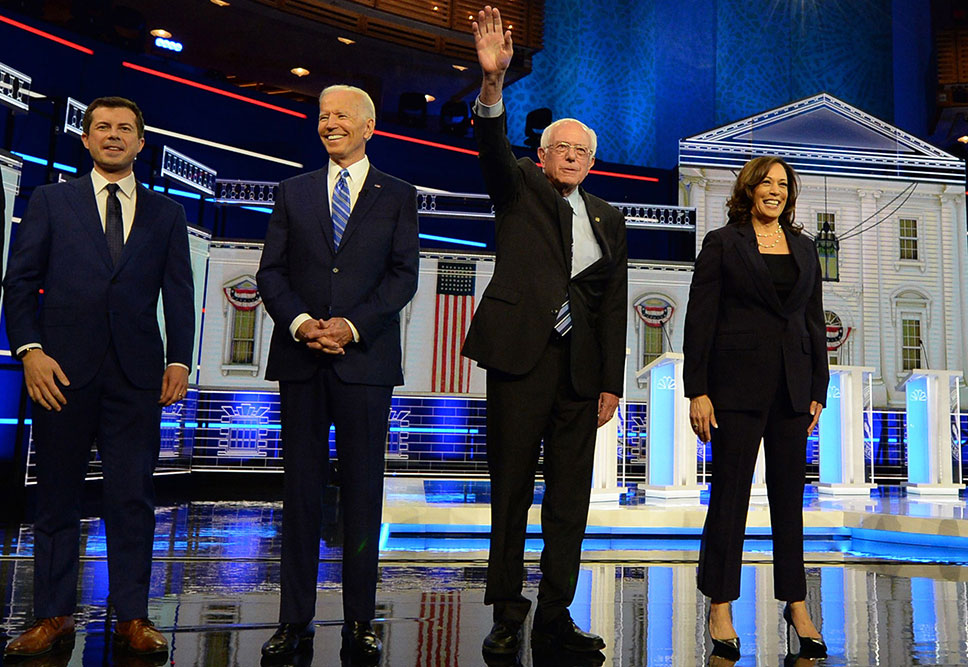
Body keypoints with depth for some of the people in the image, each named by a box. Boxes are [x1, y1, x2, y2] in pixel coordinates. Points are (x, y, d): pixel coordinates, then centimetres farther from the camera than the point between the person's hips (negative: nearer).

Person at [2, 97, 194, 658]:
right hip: (63, 368, 0)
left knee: (133, 498, 2)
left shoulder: (167, 213, 13)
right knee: (57, 497, 7)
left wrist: (179, 359, -2)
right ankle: (54, 616, 17)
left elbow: (178, 293, 8)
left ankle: (132, 617, 11)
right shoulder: (51, 201, 11)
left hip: (136, 373, 0)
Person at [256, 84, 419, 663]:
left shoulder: (398, 196, 9)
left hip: (365, 358, -2)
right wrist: (298, 322, -10)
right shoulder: (294, 192, 15)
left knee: (363, 490, 2)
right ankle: (296, 619, 15)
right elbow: (271, 270, 8)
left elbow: (404, 275, 0)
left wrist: (353, 326, -12)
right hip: (301, 356, 2)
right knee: (302, 487, 5)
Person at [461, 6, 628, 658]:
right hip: (521, 357, -3)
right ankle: (507, 616, 13)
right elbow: (494, 151, -12)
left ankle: (555, 617, 17)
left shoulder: (608, 219, 17)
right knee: (512, 489, 2)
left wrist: (611, 382, 6)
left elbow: (614, 306, 13)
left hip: (581, 367, 4)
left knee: (570, 496, 6)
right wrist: (493, 83, -30)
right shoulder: (521, 188, 10)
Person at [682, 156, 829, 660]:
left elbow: (814, 321, 16)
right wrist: (697, 390, -10)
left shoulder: (803, 248, 16)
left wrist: (818, 389, 9)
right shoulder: (722, 242, 2)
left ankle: (796, 604, 20)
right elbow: (699, 318, -4)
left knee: (790, 495, 9)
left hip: (793, 385, 4)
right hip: (737, 383, -4)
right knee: (729, 493, 0)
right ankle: (720, 608, 10)